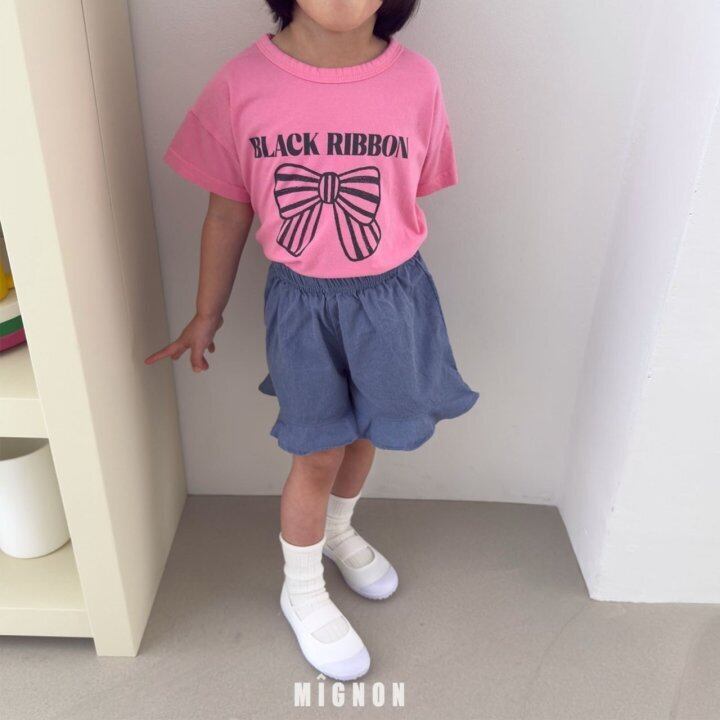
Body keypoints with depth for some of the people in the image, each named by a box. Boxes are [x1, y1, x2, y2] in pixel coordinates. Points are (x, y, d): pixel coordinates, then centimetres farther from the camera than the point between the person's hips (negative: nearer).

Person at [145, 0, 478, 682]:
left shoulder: (416, 81, -11)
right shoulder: (240, 85, -12)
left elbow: (413, 200, 0)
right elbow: (227, 213, -2)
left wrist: (386, 293, 6)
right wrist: (206, 316, 7)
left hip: (392, 296, 2)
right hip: (300, 301, -2)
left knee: (364, 430, 21)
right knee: (318, 454, 10)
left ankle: (338, 529, 54)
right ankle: (301, 592, 38)